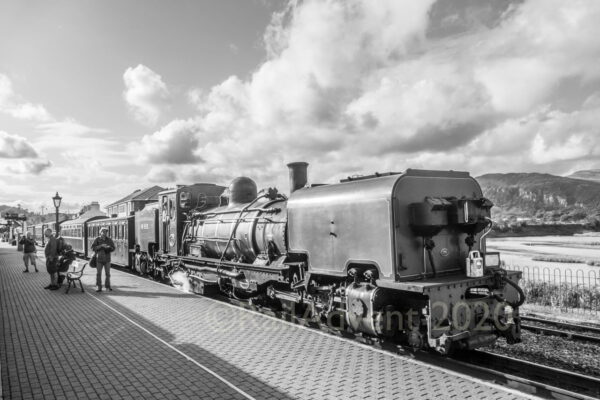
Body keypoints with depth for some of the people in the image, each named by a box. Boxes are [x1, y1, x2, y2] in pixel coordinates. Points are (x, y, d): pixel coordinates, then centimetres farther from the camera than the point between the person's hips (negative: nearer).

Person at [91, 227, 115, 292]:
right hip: (99, 259, -1)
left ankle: (107, 286, 15)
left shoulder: (109, 240, 3)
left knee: (108, 273, 4)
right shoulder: (97, 240, -2)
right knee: (98, 273, -1)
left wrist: (109, 247, -20)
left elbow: (113, 248, 1)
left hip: (107, 259, 2)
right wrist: (101, 246, -22)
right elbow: (93, 248, -10)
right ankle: (98, 287, 6)